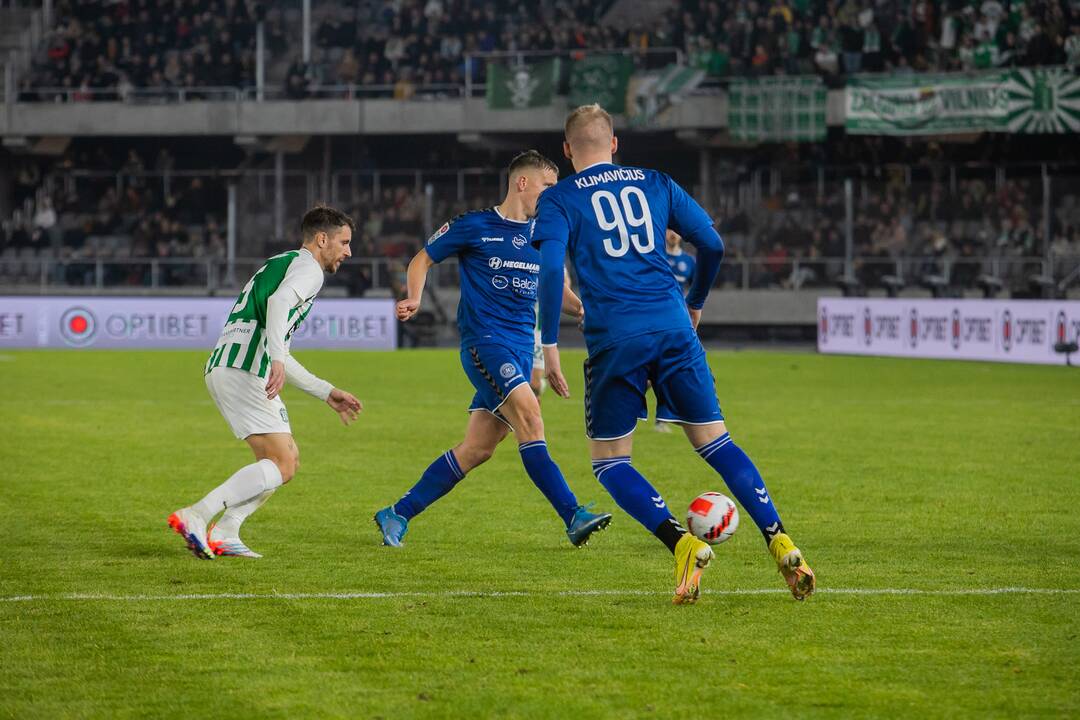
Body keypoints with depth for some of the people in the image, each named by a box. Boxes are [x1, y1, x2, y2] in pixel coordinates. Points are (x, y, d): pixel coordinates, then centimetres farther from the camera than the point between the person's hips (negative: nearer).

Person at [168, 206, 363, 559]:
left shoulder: (281, 264, 32)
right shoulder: (307, 268, 1)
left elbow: (281, 357, 35)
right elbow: (279, 301, -23)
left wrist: (327, 393, 36)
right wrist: (278, 359, -33)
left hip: (222, 367, 10)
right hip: (243, 369, -10)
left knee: (288, 459, 14)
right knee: (281, 466, -11)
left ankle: (224, 534, 3)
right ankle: (196, 516, -21)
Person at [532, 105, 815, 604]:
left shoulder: (558, 199, 6)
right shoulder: (655, 184, 16)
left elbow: (551, 268, -10)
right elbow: (712, 245, 12)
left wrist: (549, 345, -7)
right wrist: (694, 303, 28)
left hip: (614, 338, -3)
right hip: (673, 327, 3)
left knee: (609, 462, 8)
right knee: (716, 444, 10)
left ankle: (682, 544, -13)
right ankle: (780, 543, -3)